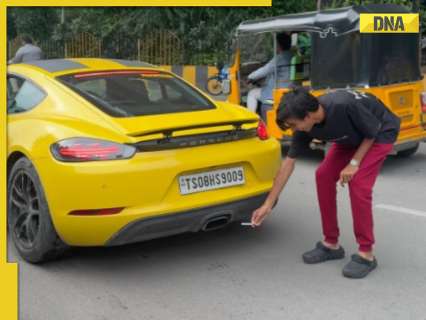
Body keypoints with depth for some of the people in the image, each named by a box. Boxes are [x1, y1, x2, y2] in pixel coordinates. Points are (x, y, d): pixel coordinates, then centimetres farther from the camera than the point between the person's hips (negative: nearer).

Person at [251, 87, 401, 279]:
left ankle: (366, 254, -9)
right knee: (324, 175, -5)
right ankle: (331, 244, 7)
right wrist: (268, 204, -10)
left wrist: (354, 163, -24)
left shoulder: (344, 106, -39)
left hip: (379, 133, -6)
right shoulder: (306, 125, -19)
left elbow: (373, 132, -21)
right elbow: (289, 162, -12)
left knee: (358, 183, -21)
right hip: (350, 138, 7)